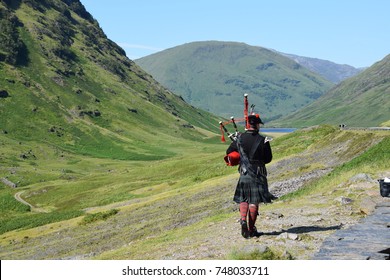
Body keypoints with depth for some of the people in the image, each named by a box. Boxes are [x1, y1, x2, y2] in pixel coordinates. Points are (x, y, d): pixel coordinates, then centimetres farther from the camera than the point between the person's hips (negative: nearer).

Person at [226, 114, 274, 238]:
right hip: (258, 174, -2)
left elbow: (229, 152, 9)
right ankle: (251, 229, 8)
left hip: (244, 173, 2)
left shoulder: (240, 138, -2)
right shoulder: (263, 140, -9)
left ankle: (243, 221, -7)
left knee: (243, 200, 15)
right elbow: (268, 158, -1)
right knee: (254, 201, 4)